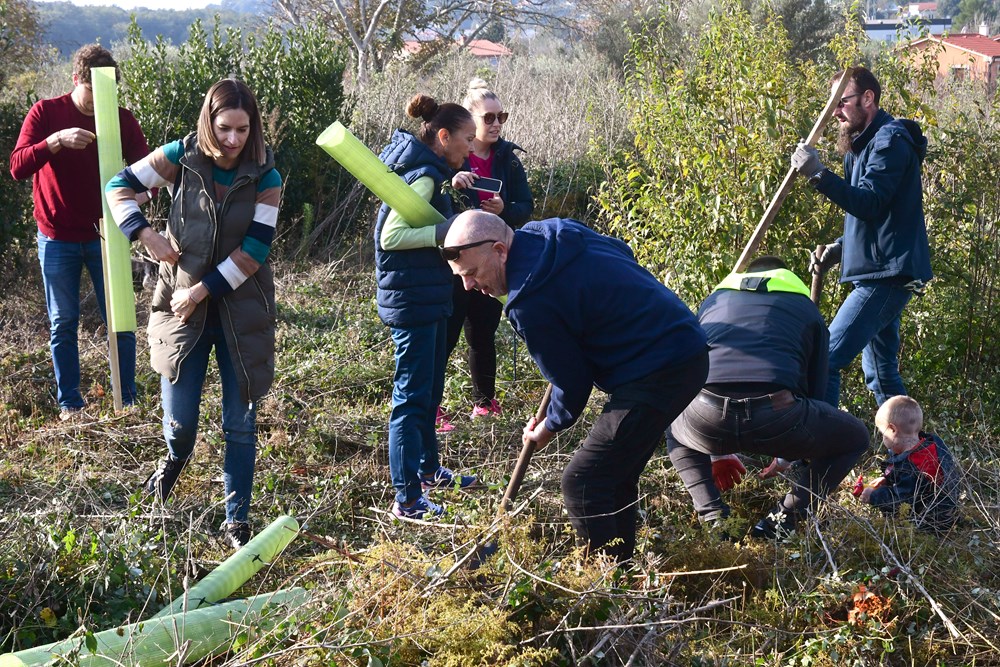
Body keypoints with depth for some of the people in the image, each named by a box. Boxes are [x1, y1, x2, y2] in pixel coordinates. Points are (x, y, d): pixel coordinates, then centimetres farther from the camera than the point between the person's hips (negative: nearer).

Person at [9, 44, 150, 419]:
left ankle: (127, 400, 14)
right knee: (63, 323, 7)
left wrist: (139, 195, -27)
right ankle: (69, 402, 18)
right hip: (57, 238, -1)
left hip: (105, 235, 1)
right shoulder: (45, 113, -6)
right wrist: (57, 141, -31)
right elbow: (17, 168, -15)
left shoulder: (122, 119, -3)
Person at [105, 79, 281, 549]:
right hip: (182, 303, 0)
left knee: (240, 425, 5)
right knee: (178, 418, 1)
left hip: (242, 310, 0)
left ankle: (237, 522, 18)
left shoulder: (264, 175, -8)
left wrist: (204, 290, -14)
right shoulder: (182, 157, -6)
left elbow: (255, 248, -11)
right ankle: (176, 457, 39)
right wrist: (146, 235, -13)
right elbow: (119, 186, 2)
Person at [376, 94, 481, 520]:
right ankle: (407, 500, 0)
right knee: (412, 396, -5)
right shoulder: (423, 176, -19)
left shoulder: (427, 171, 10)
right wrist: (445, 229, -26)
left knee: (429, 389, 22)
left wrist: (450, 185, 11)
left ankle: (428, 469, 38)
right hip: (412, 301, -10)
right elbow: (391, 236, -25)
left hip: (429, 298, 10)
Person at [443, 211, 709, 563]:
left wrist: (549, 427, 10)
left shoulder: (530, 304, -21)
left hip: (657, 375, -10)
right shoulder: (553, 231, 5)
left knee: (582, 482, -8)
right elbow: (622, 252, 21)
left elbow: (571, 382, -10)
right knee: (616, 475, 19)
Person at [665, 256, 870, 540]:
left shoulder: (713, 300, 35)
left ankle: (713, 517, 18)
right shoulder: (805, 307, 29)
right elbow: (815, 387, 29)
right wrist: (788, 456, 45)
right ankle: (782, 521, 13)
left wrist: (718, 453, 52)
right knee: (855, 437, 29)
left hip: (709, 414, 2)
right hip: (776, 412, -2)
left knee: (674, 429, 41)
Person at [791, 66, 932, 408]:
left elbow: (870, 204, -25)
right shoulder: (864, 144, 19)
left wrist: (819, 175, -33)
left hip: (886, 274, -11)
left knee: (824, 361, -17)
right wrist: (839, 248, 10)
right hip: (881, 273, 11)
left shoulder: (890, 140, -12)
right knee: (881, 372, 17)